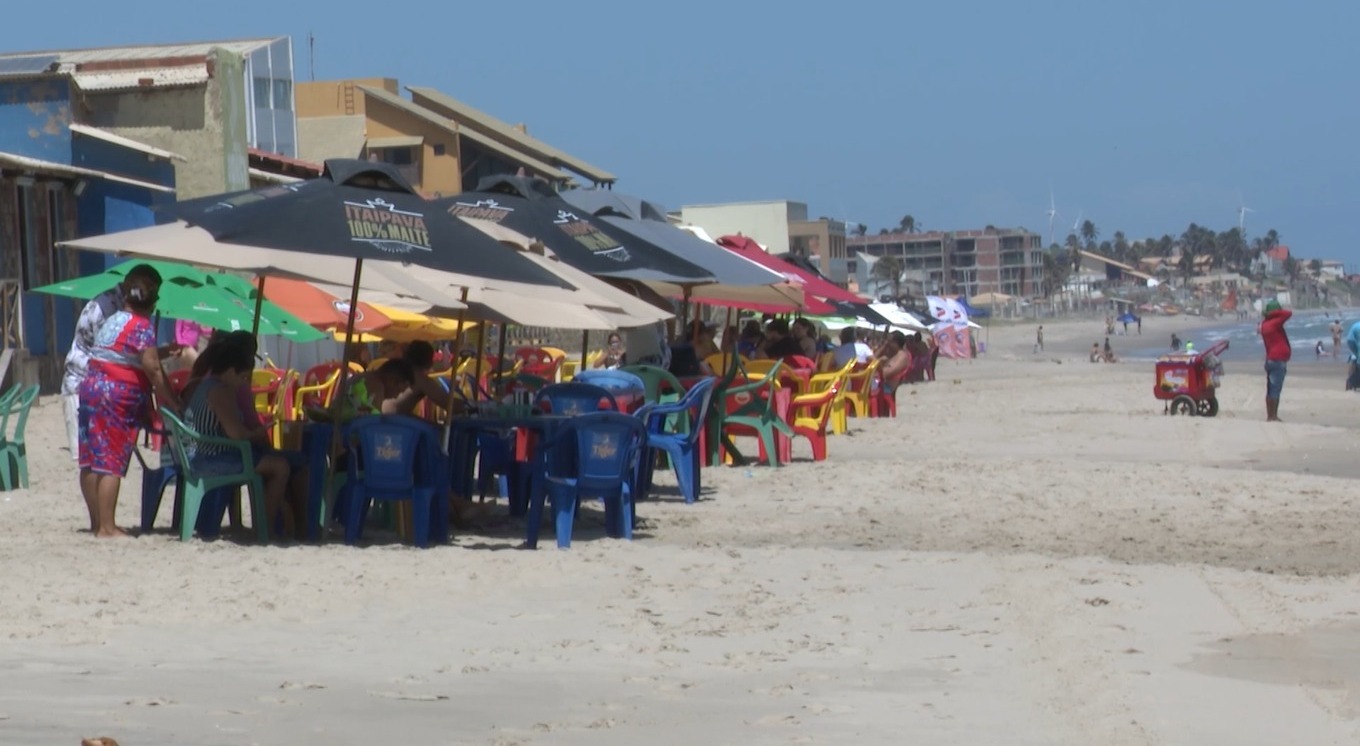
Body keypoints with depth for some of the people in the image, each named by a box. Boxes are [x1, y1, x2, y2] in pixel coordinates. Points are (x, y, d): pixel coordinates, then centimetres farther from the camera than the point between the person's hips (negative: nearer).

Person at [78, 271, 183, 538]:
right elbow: (151, 368, -14)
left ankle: (96, 522, 16)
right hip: (118, 396, -8)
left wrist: (164, 351, 25)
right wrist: (172, 402, -10)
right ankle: (106, 527, -10)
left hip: (91, 387, 8)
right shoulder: (142, 326, -9)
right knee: (111, 463, -8)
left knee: (91, 460, 9)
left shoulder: (112, 320, 17)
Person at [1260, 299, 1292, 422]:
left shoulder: (1265, 323, 12)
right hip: (1278, 360, -10)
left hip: (1270, 360, 10)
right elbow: (1288, 313, -18)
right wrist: (1275, 313, -9)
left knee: (1271, 389, 12)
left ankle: (1270, 416, 15)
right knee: (1275, 390, -9)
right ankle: (1273, 416, -9)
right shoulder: (1274, 323, -13)